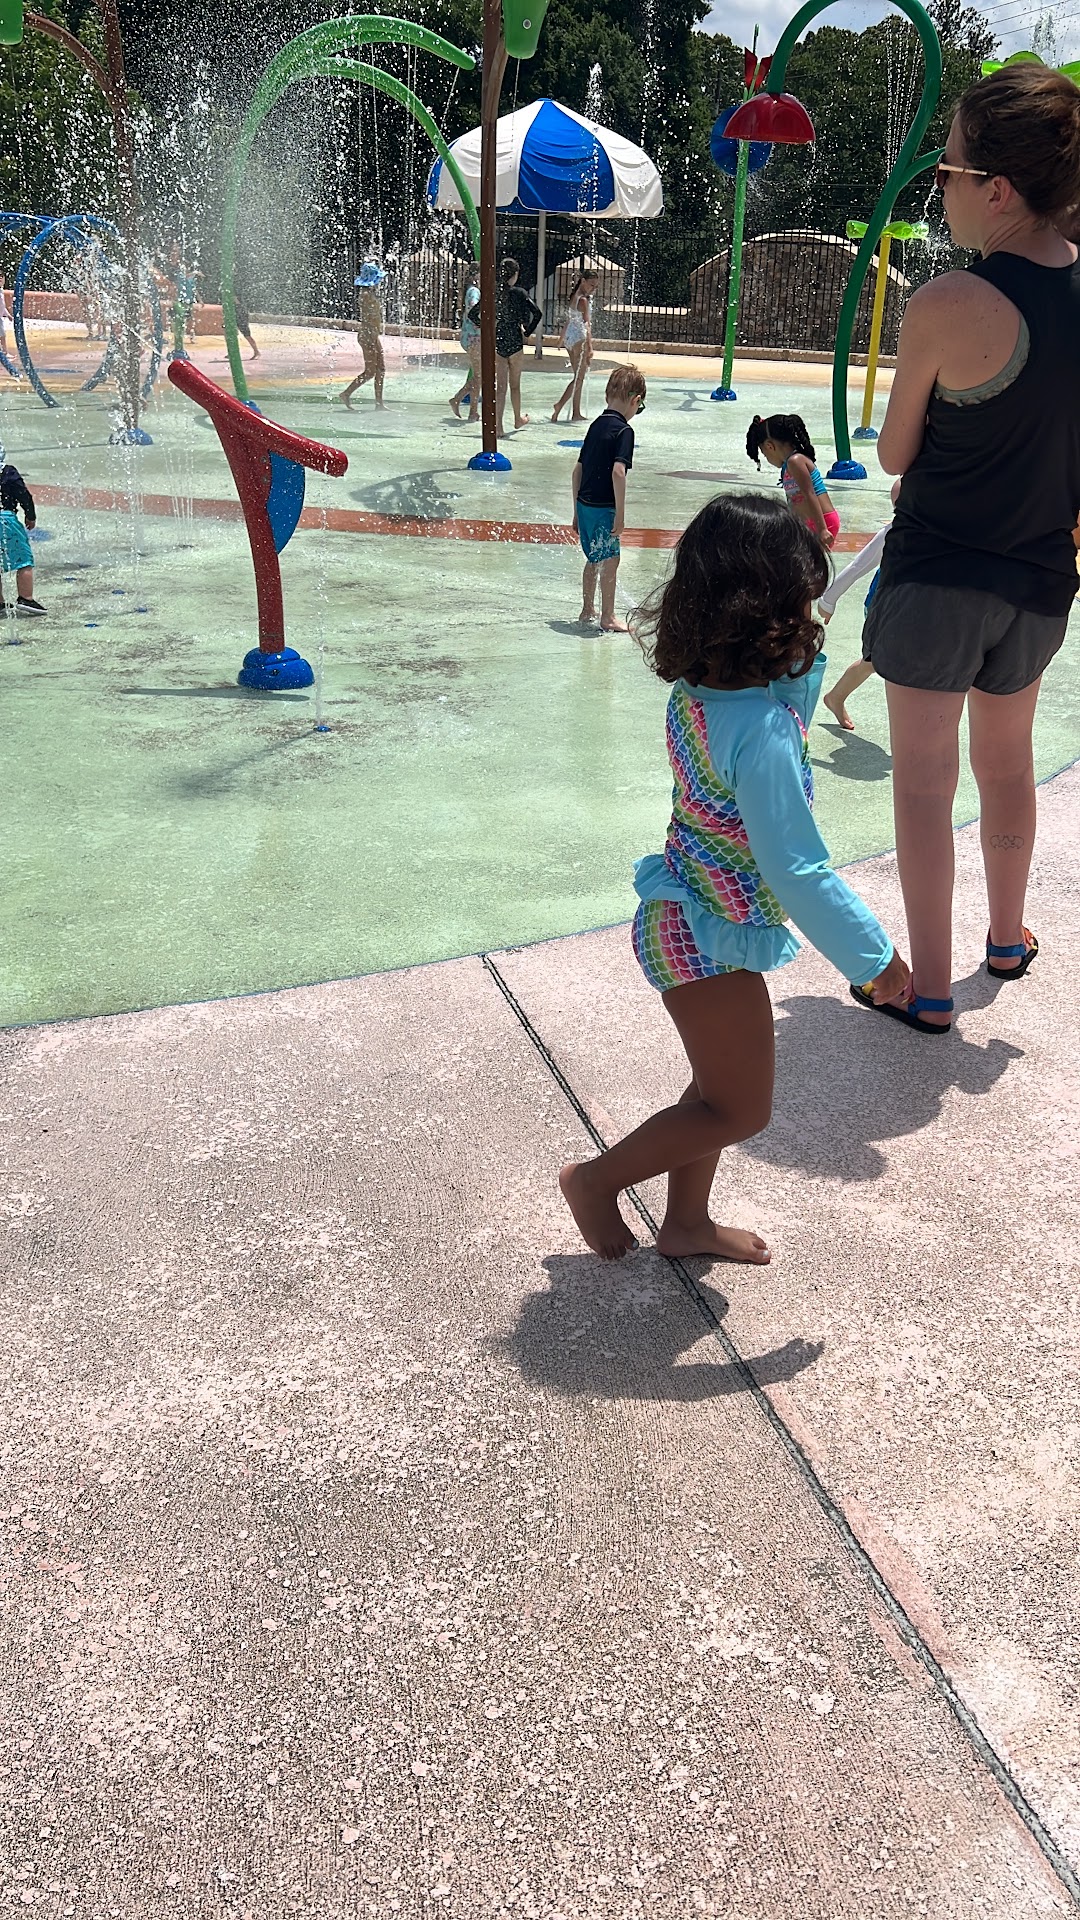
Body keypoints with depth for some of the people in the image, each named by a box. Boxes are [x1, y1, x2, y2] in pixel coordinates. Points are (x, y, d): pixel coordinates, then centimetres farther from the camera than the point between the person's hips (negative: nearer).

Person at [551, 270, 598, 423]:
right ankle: (560, 404, -14)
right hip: (580, 339, -9)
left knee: (578, 377, 13)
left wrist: (562, 339, 32)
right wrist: (590, 346, -32)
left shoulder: (574, 297, 11)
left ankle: (576, 413, 15)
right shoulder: (583, 300, -16)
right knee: (579, 377, -4)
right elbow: (586, 323, -25)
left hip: (570, 338, 9)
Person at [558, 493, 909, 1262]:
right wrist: (872, 955, -17)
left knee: (720, 1085, 24)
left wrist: (803, 663, 0)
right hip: (714, 940, -9)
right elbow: (797, 869, -28)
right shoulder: (761, 733, -30)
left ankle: (687, 1223, 40)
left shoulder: (698, 689, -4)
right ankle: (596, 1179, 23)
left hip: (687, 916, 9)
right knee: (740, 1109, 10)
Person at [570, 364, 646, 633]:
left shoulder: (596, 425, 12)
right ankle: (608, 617, 9)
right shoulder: (623, 430, -12)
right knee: (610, 559, 3)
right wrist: (620, 514, -20)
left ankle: (587, 610, 31)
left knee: (594, 558, 20)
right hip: (603, 507, -8)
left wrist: (577, 512, 20)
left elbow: (577, 471, 14)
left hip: (585, 504, 8)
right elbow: (617, 472, -24)